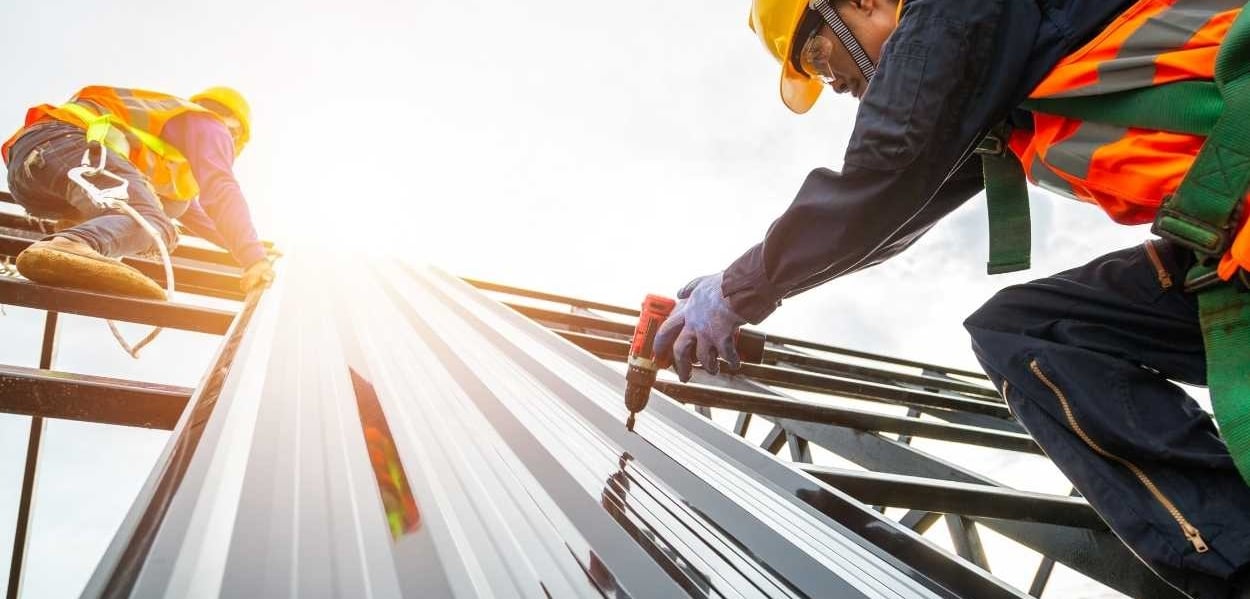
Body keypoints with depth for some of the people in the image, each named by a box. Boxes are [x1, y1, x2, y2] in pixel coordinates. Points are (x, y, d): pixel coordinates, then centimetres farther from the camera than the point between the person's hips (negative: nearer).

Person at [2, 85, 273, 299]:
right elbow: (220, 190, -7)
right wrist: (253, 254, -17)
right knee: (152, 225, -32)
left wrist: (238, 243, 45)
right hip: (66, 143, -9)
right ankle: (66, 247, -61)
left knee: (173, 193, 23)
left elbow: (190, 209, 48)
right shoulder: (207, 125, 14)